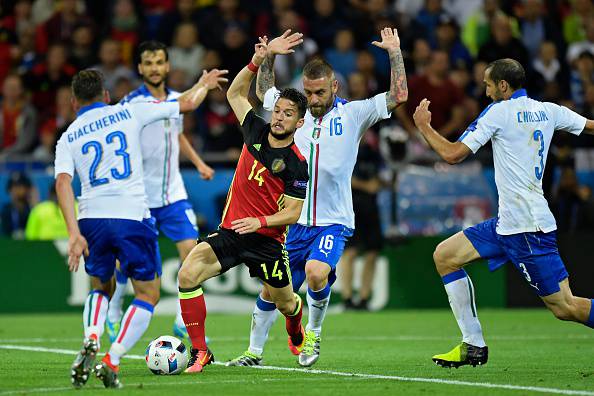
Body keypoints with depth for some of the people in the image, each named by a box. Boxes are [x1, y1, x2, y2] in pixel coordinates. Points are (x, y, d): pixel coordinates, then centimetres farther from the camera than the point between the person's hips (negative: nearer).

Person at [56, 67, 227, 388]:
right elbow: (187, 103, 17)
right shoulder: (128, 113, 10)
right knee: (148, 295, 11)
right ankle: (112, 362, -5)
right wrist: (204, 85, 39)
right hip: (132, 217, -2)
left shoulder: (68, 138, 11)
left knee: (100, 288, 25)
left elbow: (63, 182, -6)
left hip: (91, 218, 2)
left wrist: (74, 233, -12)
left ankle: (90, 342, -3)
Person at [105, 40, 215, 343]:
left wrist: (198, 163, 18)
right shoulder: (131, 103, -11)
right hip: (139, 196, -4)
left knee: (190, 249, -7)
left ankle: (184, 321, 2)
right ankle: (113, 314, 27)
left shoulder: (175, 100, 7)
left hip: (173, 193, 4)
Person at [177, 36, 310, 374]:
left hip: (266, 240, -3)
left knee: (285, 302, 11)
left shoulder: (296, 164, -11)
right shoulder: (257, 131, 2)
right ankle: (200, 352, -13)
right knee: (188, 274, -20)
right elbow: (235, 93, 16)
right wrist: (258, 62, 4)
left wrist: (260, 222, -24)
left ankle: (297, 334, 51)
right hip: (229, 232, 3)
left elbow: (293, 213, -9)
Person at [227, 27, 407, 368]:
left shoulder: (352, 114, -2)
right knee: (271, 289, 6)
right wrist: (268, 56, 12)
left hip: (334, 221, -4)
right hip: (295, 221, 4)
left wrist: (395, 52, -10)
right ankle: (255, 351, 26)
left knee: (315, 271, -30)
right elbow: (264, 91, 25)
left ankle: (314, 332, -4)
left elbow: (399, 96, -5)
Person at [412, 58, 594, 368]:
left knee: (565, 307, -9)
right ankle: (474, 345, 11)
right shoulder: (548, 111, 11)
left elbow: (452, 154, -8)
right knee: (445, 256, 10)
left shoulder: (499, 112, -8)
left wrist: (423, 125, 7)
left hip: (527, 226, -9)